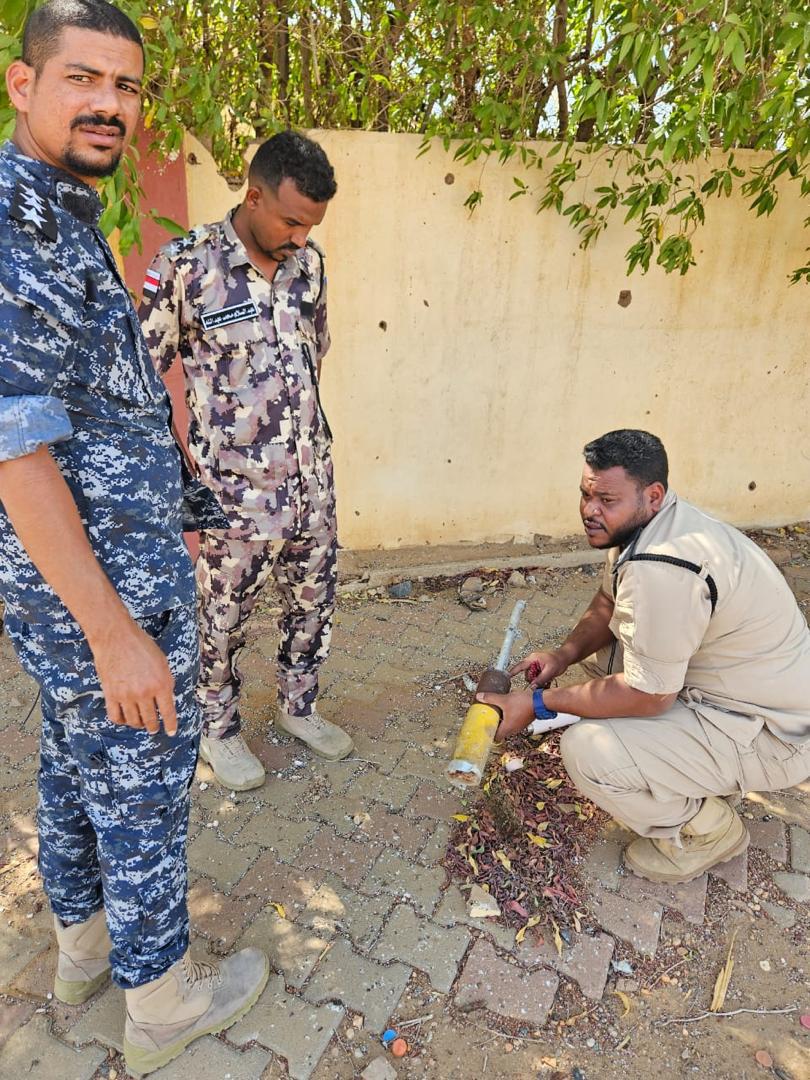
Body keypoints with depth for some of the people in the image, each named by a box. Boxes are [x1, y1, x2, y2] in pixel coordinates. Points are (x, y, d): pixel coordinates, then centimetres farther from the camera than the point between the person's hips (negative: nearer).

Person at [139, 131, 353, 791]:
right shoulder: (187, 265, -14)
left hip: (313, 478, 6)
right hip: (236, 490, -5)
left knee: (315, 601, 16)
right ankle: (219, 729, 36)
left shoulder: (308, 262, 3)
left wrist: (294, 419, 16)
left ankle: (298, 707, 40)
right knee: (224, 618, 11)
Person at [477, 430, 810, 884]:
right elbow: (608, 604, 11)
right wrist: (564, 654, -7)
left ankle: (706, 828, 5)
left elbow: (647, 696, -26)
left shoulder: (660, 569, -33)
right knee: (600, 647, 16)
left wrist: (539, 702, -17)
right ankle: (703, 777, 21)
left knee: (587, 749, -24)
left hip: (771, 735, -10)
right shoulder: (642, 524, -2)